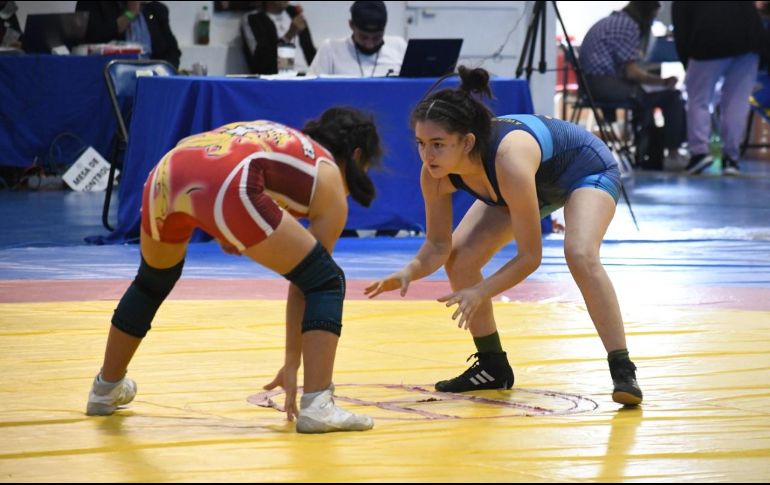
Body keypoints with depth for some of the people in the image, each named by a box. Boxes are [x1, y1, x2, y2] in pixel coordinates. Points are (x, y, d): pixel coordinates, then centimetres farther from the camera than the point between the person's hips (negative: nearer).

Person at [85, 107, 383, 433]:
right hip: (227, 185, -7)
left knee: (153, 280, 35)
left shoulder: (280, 138, 39)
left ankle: (106, 388, 48)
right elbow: (304, 280, 18)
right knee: (327, 282, 7)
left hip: (166, 172, 7)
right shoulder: (331, 187, 21)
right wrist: (292, 363, 22)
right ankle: (316, 406, -7)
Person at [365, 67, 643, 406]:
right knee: (459, 259, -5)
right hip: (538, 184, 7)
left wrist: (480, 293, -44)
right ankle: (493, 367, 13)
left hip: (587, 169, -7)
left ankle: (623, 371, -23)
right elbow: (438, 245, -14)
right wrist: (410, 272, -34)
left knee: (580, 256, -33)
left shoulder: (508, 162, -45)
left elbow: (529, 256, -37)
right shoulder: (436, 173, -27)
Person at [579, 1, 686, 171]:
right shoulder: (629, 26, -10)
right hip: (603, 83, -11)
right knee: (671, 96, -11)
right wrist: (663, 81, -8)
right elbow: (632, 72, -15)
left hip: (591, 83, 11)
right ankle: (672, 155, -7)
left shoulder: (613, 21, 21)